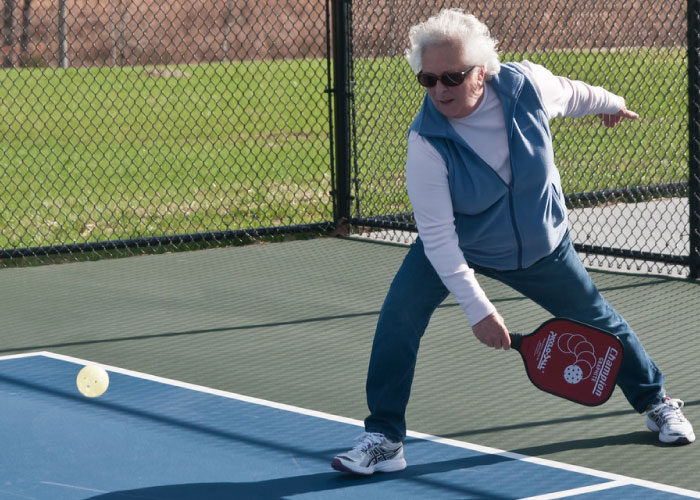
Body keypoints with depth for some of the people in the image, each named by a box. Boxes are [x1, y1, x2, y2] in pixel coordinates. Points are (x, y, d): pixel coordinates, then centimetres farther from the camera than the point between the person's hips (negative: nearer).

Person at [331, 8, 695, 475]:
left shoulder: (527, 84, -26)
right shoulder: (426, 143, -32)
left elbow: (570, 93, 1)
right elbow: (437, 236, -30)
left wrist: (609, 103, 22)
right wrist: (478, 309, -33)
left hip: (542, 245, 2)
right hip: (457, 246, -2)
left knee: (600, 322, 16)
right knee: (400, 316, -23)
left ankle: (656, 402, 42)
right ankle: (384, 440, -12)